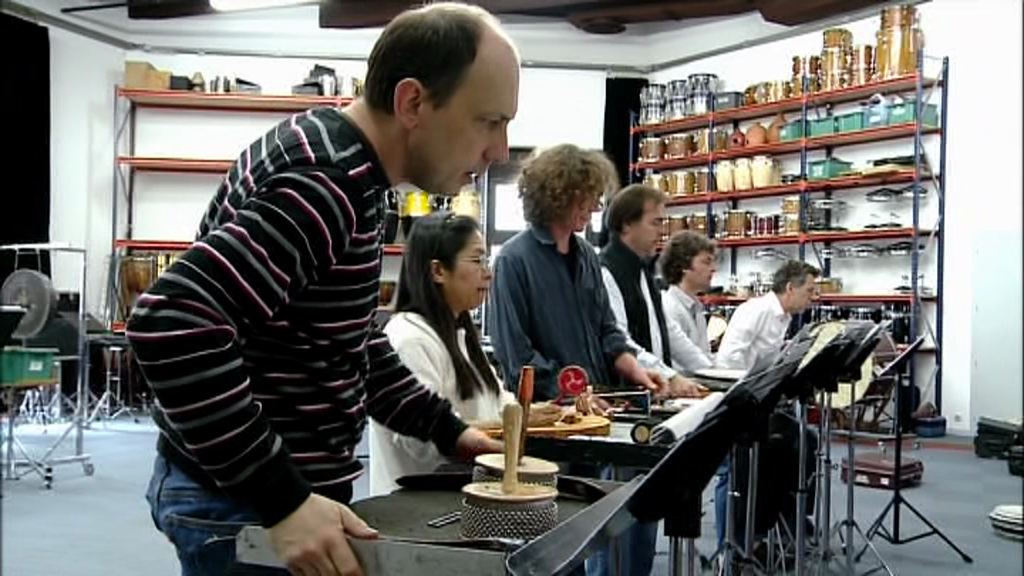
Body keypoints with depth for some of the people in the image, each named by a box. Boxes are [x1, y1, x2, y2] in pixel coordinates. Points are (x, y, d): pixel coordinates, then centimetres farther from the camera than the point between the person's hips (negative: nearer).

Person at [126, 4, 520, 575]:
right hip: (243, 508, -9)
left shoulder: (339, 161, 7)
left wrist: (447, 428, 10)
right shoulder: (326, 184, -25)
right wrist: (282, 500, -31)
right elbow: (173, 323, -33)